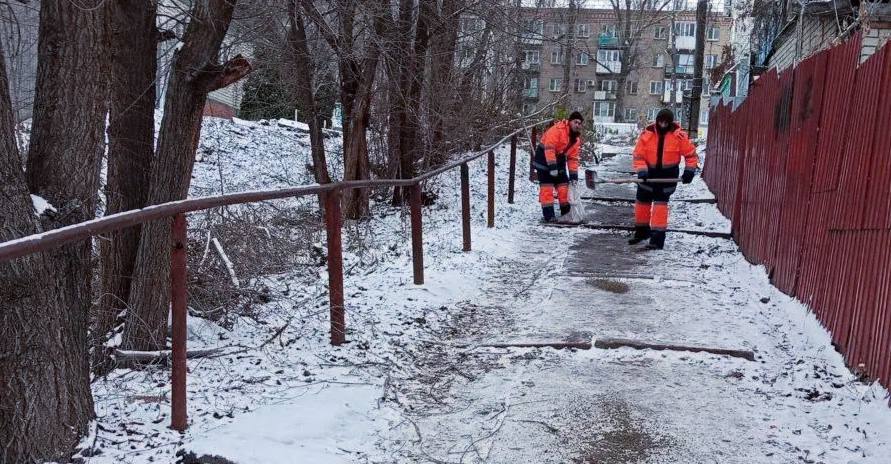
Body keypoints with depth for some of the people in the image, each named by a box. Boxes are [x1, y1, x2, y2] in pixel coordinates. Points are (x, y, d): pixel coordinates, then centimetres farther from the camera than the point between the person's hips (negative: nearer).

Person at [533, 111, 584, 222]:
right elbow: (549, 148, -30)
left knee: (564, 186, 6)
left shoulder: (576, 138, 4)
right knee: (547, 187, -10)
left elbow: (573, 157, 8)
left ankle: (566, 213, 16)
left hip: (559, 161, 8)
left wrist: (573, 175, 0)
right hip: (544, 158, -8)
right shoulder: (557, 130, -23)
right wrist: (552, 166, -34)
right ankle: (548, 215, -8)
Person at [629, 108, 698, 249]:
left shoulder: (679, 135, -12)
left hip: (668, 173, -3)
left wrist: (689, 171, -10)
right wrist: (641, 171, -21)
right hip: (649, 171, 3)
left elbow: (690, 153, -3)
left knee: (660, 202, -10)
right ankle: (641, 231, 32)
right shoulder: (647, 134, -11)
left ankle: (658, 237, -8)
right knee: (642, 201, 12)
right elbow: (638, 155, -8)